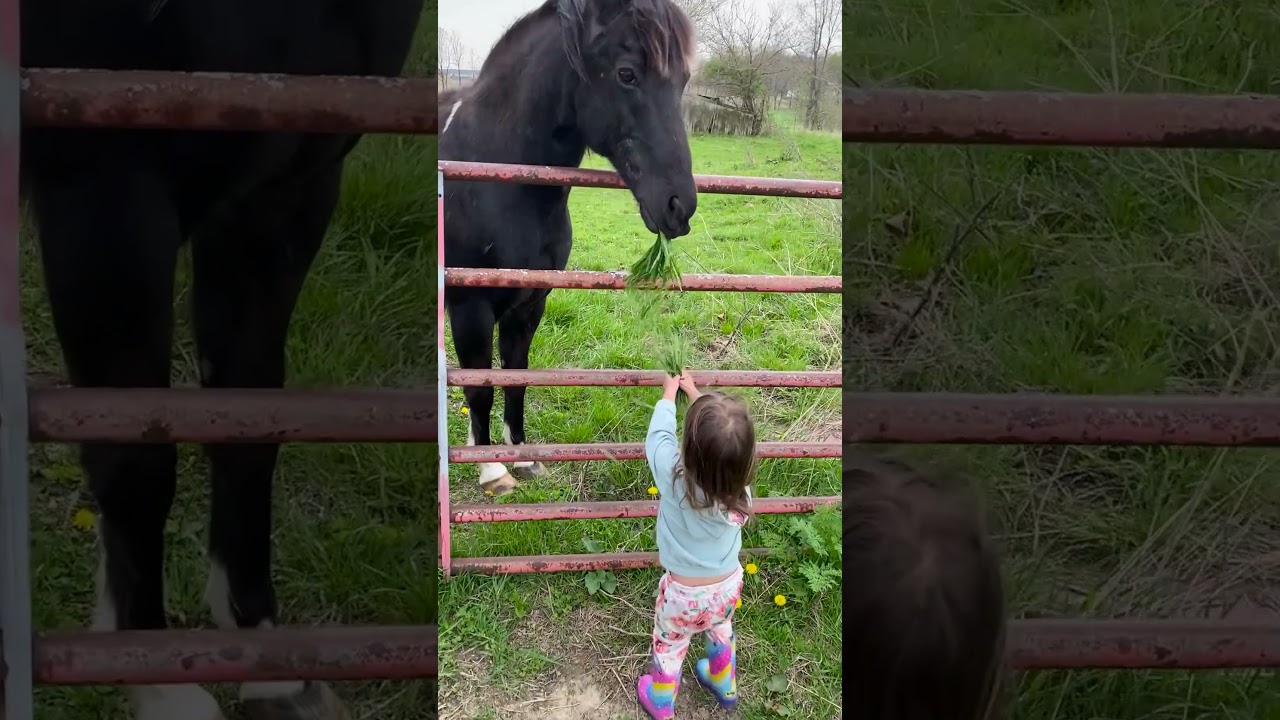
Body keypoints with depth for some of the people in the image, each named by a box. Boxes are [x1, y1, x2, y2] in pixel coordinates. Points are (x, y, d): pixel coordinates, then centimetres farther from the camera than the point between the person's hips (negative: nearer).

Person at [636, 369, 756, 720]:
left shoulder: (674, 477, -34)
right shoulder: (739, 481, -24)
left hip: (684, 593, -3)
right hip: (728, 586, 3)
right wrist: (695, 394, 10)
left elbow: (659, 435, -15)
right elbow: (721, 441, -5)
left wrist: (669, 395, 3)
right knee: (721, 633, 33)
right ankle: (724, 685, 58)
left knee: (669, 647, 25)